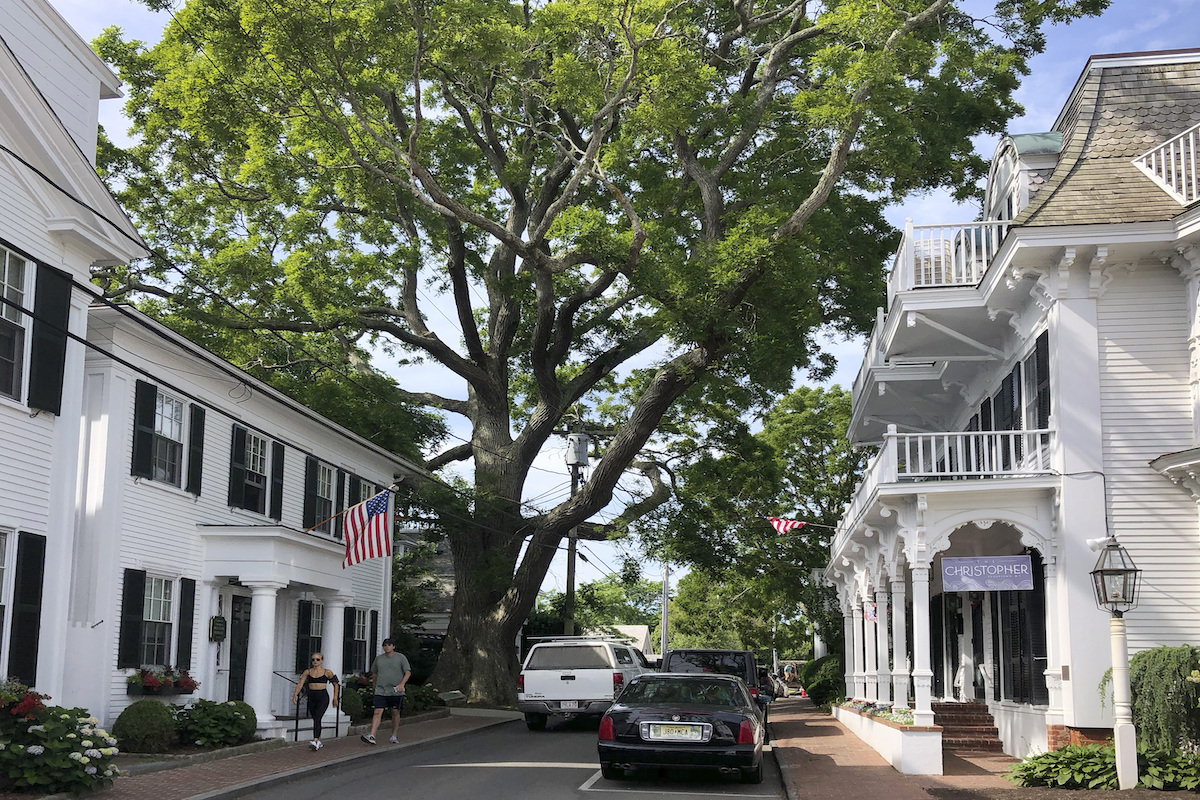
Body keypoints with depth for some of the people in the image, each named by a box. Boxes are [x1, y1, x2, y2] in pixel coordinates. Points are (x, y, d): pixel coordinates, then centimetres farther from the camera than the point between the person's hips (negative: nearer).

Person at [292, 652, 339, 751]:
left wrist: (335, 698, 8)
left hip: (323, 697, -4)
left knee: (317, 718, -19)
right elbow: (300, 684, 1)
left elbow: (335, 684, 11)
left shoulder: (327, 672, 1)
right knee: (315, 719, 11)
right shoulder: (308, 672, 8)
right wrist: (295, 694, -15)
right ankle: (319, 741, 25)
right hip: (312, 697, 4)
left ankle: (315, 741, -31)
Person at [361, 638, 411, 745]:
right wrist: (376, 686, 22)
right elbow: (374, 673, 25)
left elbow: (408, 672, -3)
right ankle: (372, 736, -19)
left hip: (396, 692, -1)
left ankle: (394, 736, 20)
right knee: (377, 712, -10)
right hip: (380, 691, 1)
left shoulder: (400, 657, 1)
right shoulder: (378, 658, 10)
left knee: (395, 712, 7)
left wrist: (402, 684, -16)